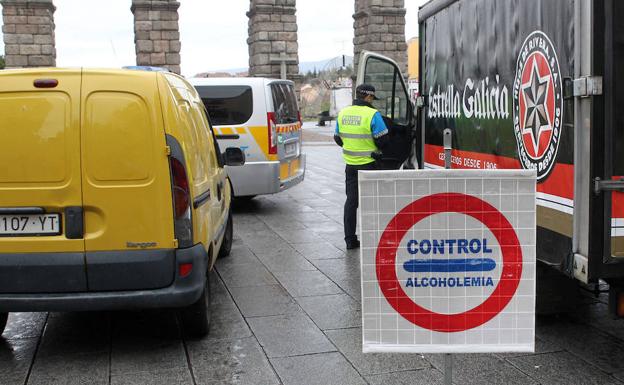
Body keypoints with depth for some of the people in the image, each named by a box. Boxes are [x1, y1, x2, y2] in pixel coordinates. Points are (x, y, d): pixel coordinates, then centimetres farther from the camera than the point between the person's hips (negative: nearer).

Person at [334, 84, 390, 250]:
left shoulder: (343, 113, 5)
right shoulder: (372, 114, -14)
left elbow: (337, 138, 13)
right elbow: (383, 139, -14)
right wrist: (377, 150, 7)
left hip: (350, 164, 5)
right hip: (368, 164, -5)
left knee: (351, 201, 11)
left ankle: (350, 239, 13)